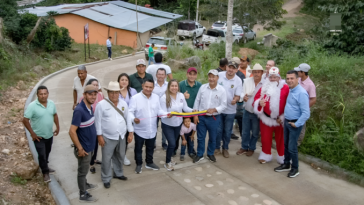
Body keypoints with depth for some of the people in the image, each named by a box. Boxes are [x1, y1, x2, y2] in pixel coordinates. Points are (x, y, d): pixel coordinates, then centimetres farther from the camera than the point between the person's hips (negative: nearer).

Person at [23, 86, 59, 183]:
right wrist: (32, 133, -17)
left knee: (47, 152, 22)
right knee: (42, 155, -3)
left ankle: (45, 166, 46)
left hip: (49, 134, 5)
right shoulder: (32, 106, -21)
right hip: (38, 136, -5)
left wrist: (58, 127, 5)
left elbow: (55, 115, 11)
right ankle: (45, 173, 17)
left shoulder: (52, 103, -5)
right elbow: (25, 120, -17)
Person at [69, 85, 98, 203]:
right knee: (83, 170, 9)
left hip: (90, 146, 8)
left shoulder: (90, 107, 0)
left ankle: (85, 184, 47)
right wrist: (80, 148, -22)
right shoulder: (79, 110, -28)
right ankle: (83, 195, 25)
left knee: (85, 169, 27)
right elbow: (72, 131, -28)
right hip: (84, 148, -8)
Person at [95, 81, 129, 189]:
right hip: (108, 137, -4)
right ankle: (106, 179, 20)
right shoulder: (101, 104, -11)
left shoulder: (123, 104, 3)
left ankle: (118, 173, 40)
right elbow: (98, 121, -8)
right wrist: (99, 136, -9)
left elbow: (127, 118, 11)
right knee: (107, 159, 3)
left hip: (121, 136, 5)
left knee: (120, 157, 18)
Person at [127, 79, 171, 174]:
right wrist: (133, 118, -35)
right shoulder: (135, 98, -15)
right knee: (138, 148, 13)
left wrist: (166, 114, -9)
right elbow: (130, 112, -16)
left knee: (150, 148, 21)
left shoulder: (156, 97, 2)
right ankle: (139, 164, 33)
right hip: (139, 129, -4)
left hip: (152, 129, 4)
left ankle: (149, 163, 42)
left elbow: (159, 111, 8)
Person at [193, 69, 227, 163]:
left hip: (214, 118, -1)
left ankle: (210, 154, 34)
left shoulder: (221, 90, -8)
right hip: (201, 117, 1)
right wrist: (195, 114, -2)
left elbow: (223, 105, -8)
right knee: (200, 137, 11)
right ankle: (199, 154, 27)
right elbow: (197, 101, 3)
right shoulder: (202, 87, -3)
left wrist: (214, 109, -25)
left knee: (212, 138, 14)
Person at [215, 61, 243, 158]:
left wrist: (235, 100, -28)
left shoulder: (238, 81, -7)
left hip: (230, 110, 1)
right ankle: (217, 148, 25)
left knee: (227, 131, 12)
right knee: (218, 130, 7)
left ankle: (225, 148, 30)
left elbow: (238, 95, -6)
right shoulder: (219, 75, -9)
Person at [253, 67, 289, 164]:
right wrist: (259, 103, -21)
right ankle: (266, 156, 32)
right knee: (265, 138, 13)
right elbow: (257, 98, 3)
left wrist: (283, 117, -10)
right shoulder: (264, 87, -1)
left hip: (280, 119, -2)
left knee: (280, 139, 11)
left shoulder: (285, 88, -10)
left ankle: (282, 157, 29)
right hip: (266, 118, 2)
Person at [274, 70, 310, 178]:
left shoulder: (301, 93, -22)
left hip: (295, 124, -8)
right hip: (287, 121, 8)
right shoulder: (290, 90, 5)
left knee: (292, 147, 1)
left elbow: (306, 113, -24)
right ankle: (286, 164, 33)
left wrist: (296, 124, -18)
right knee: (286, 145, 18)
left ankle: (295, 169, 19)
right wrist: (285, 120, 14)